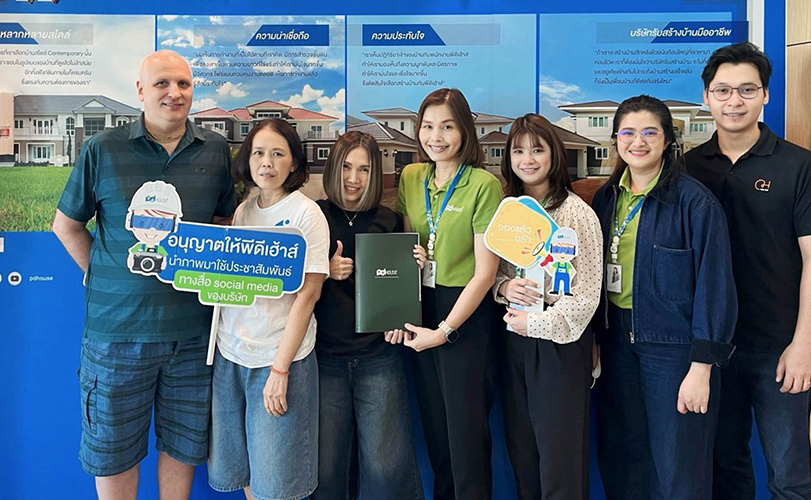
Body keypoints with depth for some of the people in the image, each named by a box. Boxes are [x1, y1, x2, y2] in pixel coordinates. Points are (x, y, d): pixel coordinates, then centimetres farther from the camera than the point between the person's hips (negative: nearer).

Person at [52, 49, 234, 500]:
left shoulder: (216, 150, 3)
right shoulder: (103, 149, -4)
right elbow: (67, 225, 6)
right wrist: (103, 275, -1)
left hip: (193, 327, 2)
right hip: (118, 327, -2)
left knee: (183, 444, 17)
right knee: (113, 448, 14)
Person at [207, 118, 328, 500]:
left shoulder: (306, 214, -9)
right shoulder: (242, 211, 7)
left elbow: (307, 294, -13)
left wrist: (280, 368, -15)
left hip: (280, 354, -5)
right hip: (230, 352, 5)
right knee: (238, 467, 15)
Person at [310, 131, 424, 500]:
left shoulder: (389, 222, 6)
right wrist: (325, 272, -14)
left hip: (378, 357, 1)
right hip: (325, 356, 0)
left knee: (387, 466, 2)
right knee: (326, 465, 8)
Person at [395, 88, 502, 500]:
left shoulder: (484, 185, -13)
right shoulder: (410, 178, 5)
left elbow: (485, 271, -13)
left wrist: (445, 330, -14)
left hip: (466, 315, -5)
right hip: (420, 309, 6)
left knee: (466, 426, 5)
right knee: (433, 423, 17)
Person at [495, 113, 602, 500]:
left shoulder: (577, 213, -9)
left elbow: (586, 295, -12)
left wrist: (536, 324, -13)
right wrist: (504, 286, -10)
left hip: (560, 343, -5)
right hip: (513, 341, 5)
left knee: (559, 457, 4)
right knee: (521, 452, 14)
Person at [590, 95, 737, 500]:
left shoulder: (695, 201, -11)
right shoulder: (606, 198, 6)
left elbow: (715, 286, -13)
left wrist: (701, 369, -16)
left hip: (674, 344, -5)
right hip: (617, 339, 5)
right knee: (619, 456, 14)